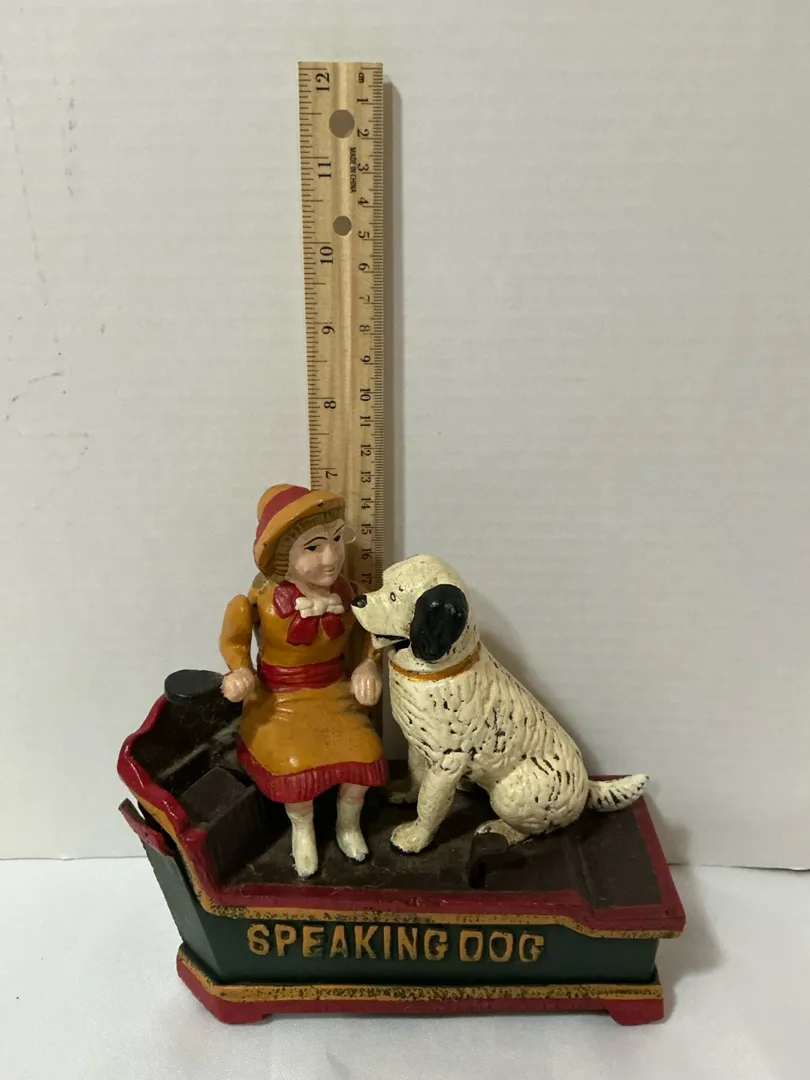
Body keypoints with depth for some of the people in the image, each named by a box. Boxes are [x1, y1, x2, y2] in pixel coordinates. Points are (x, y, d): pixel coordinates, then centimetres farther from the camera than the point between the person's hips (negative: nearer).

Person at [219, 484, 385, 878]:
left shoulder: (345, 593, -12)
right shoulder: (263, 602, -22)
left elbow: (367, 631, 6)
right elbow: (233, 642, -5)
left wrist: (368, 665, -7)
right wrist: (240, 672, -21)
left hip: (335, 693, 3)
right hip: (281, 700, -3)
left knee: (365, 753, -14)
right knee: (296, 766, -22)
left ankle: (348, 823, 18)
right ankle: (302, 829, 14)